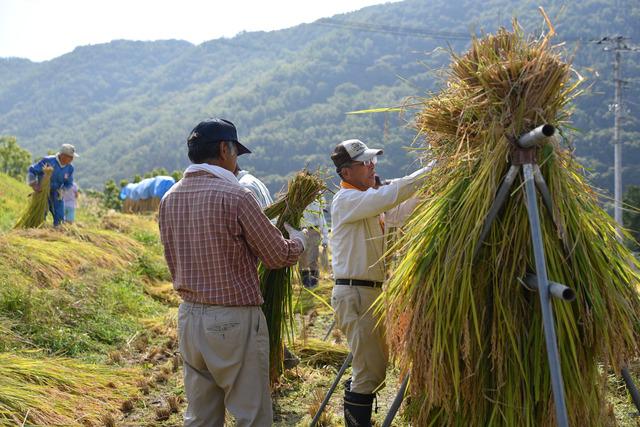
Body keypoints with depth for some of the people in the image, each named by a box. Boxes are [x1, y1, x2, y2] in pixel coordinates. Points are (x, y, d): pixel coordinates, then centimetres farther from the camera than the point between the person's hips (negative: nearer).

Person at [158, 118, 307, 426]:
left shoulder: (170, 198, 5)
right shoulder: (235, 196, -15)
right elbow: (279, 257, -6)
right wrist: (298, 238, 13)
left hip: (189, 316, 7)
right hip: (234, 319, -7)